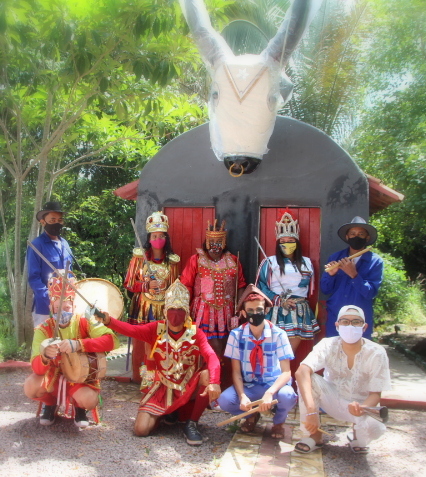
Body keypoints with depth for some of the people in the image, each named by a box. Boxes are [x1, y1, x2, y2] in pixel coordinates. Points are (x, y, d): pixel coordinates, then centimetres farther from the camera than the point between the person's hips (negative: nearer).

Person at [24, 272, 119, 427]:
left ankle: (79, 407, 7)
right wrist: (45, 356, -47)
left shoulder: (85, 322, -14)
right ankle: (50, 403, 7)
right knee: (31, 387, -29)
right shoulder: (43, 330, -12)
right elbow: (37, 368, -22)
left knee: (89, 401, -32)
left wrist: (78, 344, -42)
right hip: (53, 377, 2)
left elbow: (112, 340, -30)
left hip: (81, 377, -1)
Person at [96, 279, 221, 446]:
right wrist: (108, 321, -42)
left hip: (188, 389, -1)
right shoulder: (156, 329, -6)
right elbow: (130, 329, -23)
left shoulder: (195, 333, -9)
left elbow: (212, 357, -24)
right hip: (160, 389, 1)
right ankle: (166, 412, 20)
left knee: (208, 376, -31)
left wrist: (214, 382, -43)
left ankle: (191, 424, -9)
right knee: (141, 429, -14)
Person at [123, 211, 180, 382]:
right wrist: (147, 285, -14)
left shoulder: (171, 260, 6)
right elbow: (128, 284, 1)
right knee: (140, 343, 0)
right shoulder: (139, 256, 1)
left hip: (163, 309, 1)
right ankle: (138, 377, 15)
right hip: (142, 309, -1)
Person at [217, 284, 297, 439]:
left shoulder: (278, 334, -14)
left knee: (287, 396, -35)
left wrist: (270, 393, -35)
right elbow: (236, 371, -7)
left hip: (274, 384, -1)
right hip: (248, 385, 2)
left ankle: (278, 422, 4)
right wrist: (242, 396, -27)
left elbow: (286, 372, -16)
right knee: (224, 400, -27)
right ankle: (252, 415, 10)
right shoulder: (236, 335, -9)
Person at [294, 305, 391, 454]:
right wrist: (311, 410, -49)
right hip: (333, 400, 1)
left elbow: (375, 393, -15)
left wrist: (362, 408, -39)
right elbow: (301, 372, -36)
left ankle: (357, 435, 7)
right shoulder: (328, 345, -21)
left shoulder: (376, 353, -20)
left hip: (360, 405, 0)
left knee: (375, 427, -33)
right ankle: (315, 435, -8)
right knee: (308, 379, -28)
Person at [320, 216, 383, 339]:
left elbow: (370, 293, -12)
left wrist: (354, 274, -24)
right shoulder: (335, 258, 4)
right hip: (334, 318, 2)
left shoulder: (375, 261, -3)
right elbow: (325, 289, 2)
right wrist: (330, 274, -16)